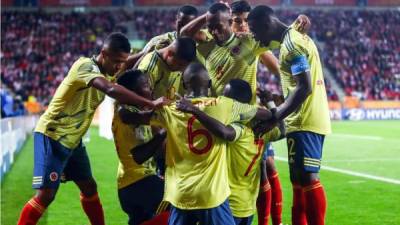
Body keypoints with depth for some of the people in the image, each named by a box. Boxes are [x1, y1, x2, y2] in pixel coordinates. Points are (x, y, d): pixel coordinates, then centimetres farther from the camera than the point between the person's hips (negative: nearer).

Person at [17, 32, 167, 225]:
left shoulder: (105, 72, 4)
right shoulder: (85, 66, -23)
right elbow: (111, 90, -40)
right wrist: (151, 104, -41)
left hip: (72, 139, 9)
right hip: (52, 135, -9)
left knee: (89, 187, 14)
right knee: (46, 194, -12)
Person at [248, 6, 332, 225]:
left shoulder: (291, 43, -14)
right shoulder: (296, 38, 17)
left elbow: (305, 88, -21)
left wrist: (274, 117, -18)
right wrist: (276, 107, 18)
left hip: (304, 121, -10)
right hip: (307, 120, 10)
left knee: (306, 176, -10)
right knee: (298, 178, 12)